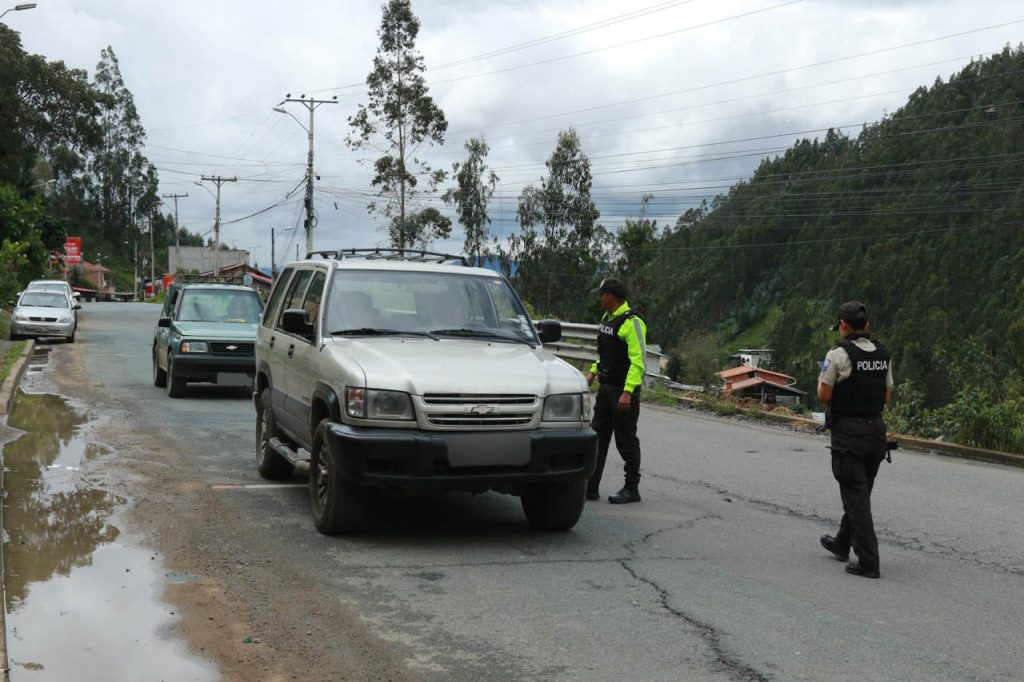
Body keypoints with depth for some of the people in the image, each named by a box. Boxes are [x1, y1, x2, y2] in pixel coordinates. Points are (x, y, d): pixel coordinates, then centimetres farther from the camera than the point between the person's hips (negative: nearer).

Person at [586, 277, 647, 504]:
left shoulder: (632, 323, -17)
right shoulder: (607, 318, 12)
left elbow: (638, 361, -21)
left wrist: (628, 392, -26)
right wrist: (593, 373, 19)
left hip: (624, 391, -9)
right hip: (605, 387, 9)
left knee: (626, 439, 0)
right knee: (598, 436, 7)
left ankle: (632, 489, 11)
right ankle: (590, 487, 11)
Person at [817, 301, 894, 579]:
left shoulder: (838, 354, -14)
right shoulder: (883, 355, 6)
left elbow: (824, 395, -12)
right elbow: (886, 396, 12)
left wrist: (822, 379, 8)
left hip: (848, 431, -7)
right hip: (876, 428, 7)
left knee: (856, 496, -3)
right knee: (860, 492, 19)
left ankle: (868, 561, -5)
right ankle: (842, 543, 36)